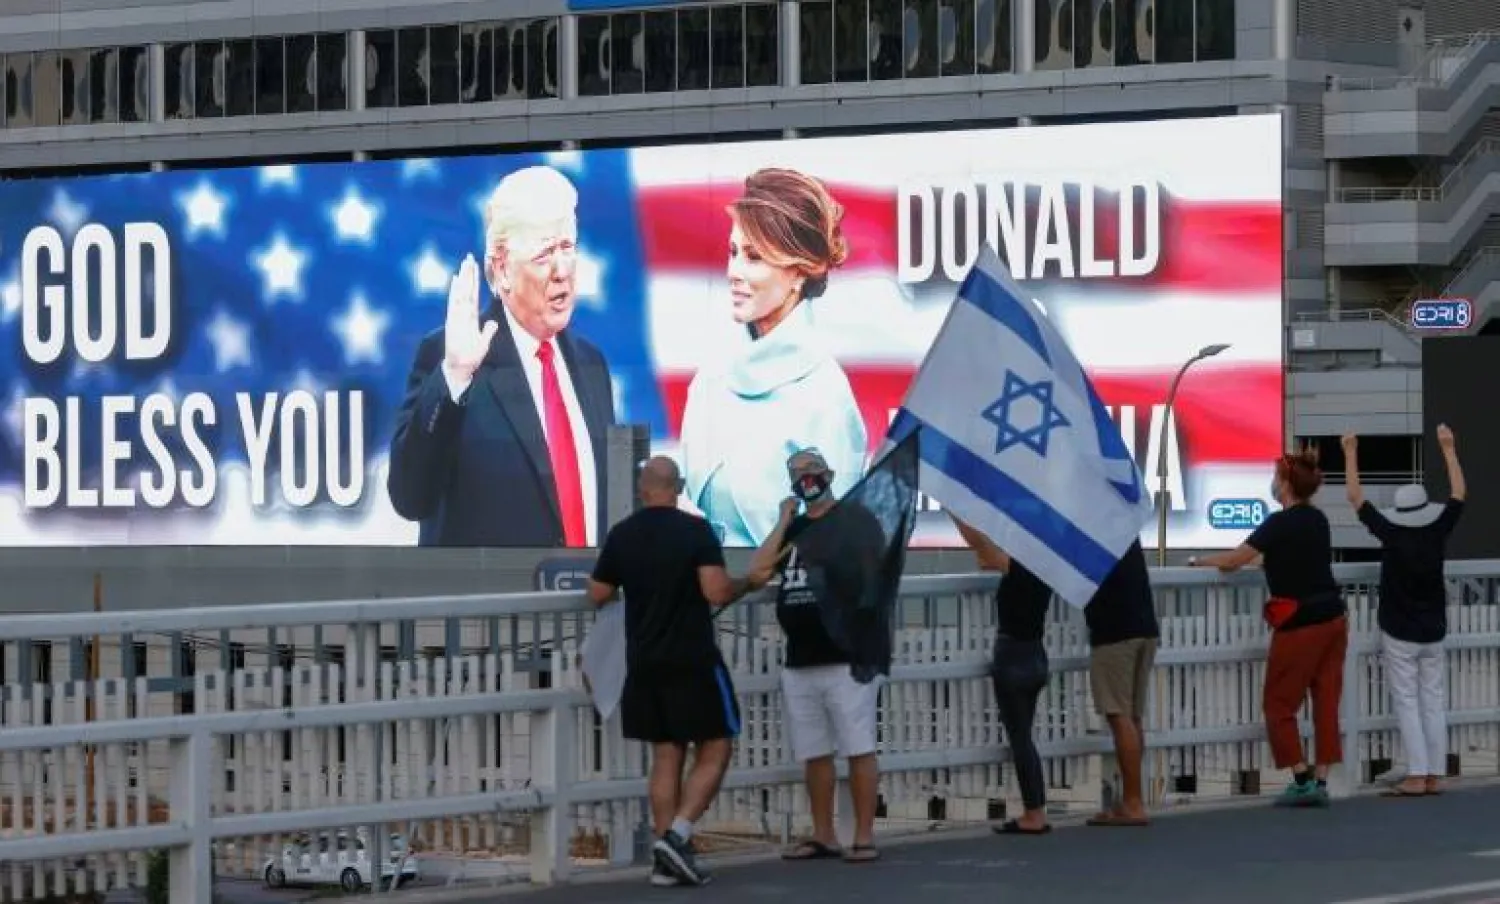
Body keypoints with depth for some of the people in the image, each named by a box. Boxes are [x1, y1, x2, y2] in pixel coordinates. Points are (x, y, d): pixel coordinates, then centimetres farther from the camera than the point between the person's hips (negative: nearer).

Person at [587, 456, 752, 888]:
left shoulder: (621, 536, 3)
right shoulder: (695, 531, -10)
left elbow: (597, 595, 10)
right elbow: (717, 592, -19)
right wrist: (747, 584, 1)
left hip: (644, 664, 5)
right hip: (694, 661, -5)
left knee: (666, 756, 10)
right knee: (714, 751, 4)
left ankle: (667, 859, 7)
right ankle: (677, 835, -13)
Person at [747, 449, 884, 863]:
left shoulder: (857, 521, -1)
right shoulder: (793, 529, 17)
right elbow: (757, 574, 5)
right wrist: (784, 522, 4)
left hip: (848, 657, -7)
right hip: (799, 661, 7)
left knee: (859, 750, -7)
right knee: (814, 754, 10)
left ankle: (864, 837, -5)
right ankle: (823, 836, 17)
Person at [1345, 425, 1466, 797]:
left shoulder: (1391, 535, -14)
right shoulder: (1438, 532, -7)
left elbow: (1356, 498, -9)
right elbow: (1459, 493, 8)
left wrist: (1351, 455, -1)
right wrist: (1448, 448, 15)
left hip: (1399, 634, -3)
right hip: (1433, 633, 3)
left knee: (1407, 703, -3)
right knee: (1434, 702, 7)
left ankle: (1416, 777, -10)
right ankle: (1434, 776, 5)